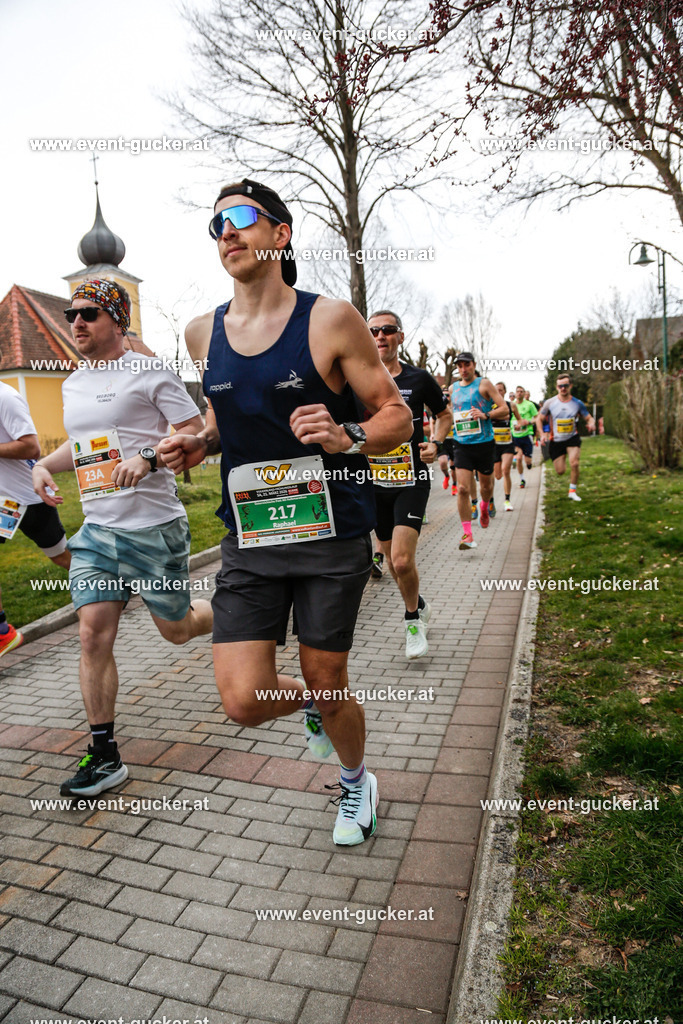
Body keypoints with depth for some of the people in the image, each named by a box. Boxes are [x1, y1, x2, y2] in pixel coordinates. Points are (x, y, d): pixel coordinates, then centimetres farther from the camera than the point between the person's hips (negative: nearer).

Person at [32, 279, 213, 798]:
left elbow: (198, 433, -9)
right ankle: (104, 756, 9)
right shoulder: (72, 384, 16)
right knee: (93, 634, -3)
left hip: (154, 527, -6)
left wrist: (148, 457, -24)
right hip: (96, 528, 6)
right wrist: (45, 464, 13)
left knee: (176, 630, 7)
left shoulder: (149, 372, -6)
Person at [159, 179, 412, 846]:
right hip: (248, 542, 4)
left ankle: (355, 781, 45)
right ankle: (312, 703, 34)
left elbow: (398, 416, -4)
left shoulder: (330, 320, -7)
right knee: (244, 701, -4)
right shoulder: (203, 334, 7)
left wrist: (348, 437, -25)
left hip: (332, 537, -3)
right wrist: (198, 444, 2)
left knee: (327, 686, 11)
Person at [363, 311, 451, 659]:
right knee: (394, 562, 12)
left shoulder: (419, 379, -1)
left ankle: (412, 620, 12)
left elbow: (444, 414, 14)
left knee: (402, 561, -15)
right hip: (374, 483, 3)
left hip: (411, 481, -3)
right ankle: (419, 606, 41)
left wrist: (436, 443, -4)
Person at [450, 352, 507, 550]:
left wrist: (486, 415, -22)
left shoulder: (484, 384, -2)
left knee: (486, 485, 14)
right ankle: (467, 534, -6)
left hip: (484, 443, -2)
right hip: (462, 445, 2)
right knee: (463, 489, -11)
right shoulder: (453, 388, 11)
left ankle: (484, 507, 49)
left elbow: (505, 409, -6)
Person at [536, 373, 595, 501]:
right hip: (555, 441, 0)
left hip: (572, 438, 0)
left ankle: (572, 491, -4)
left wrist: (591, 423, -20)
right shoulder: (549, 403, -6)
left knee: (574, 463, -23)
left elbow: (589, 418, 4)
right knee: (560, 471, 2)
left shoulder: (577, 403, -3)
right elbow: (539, 419, 3)